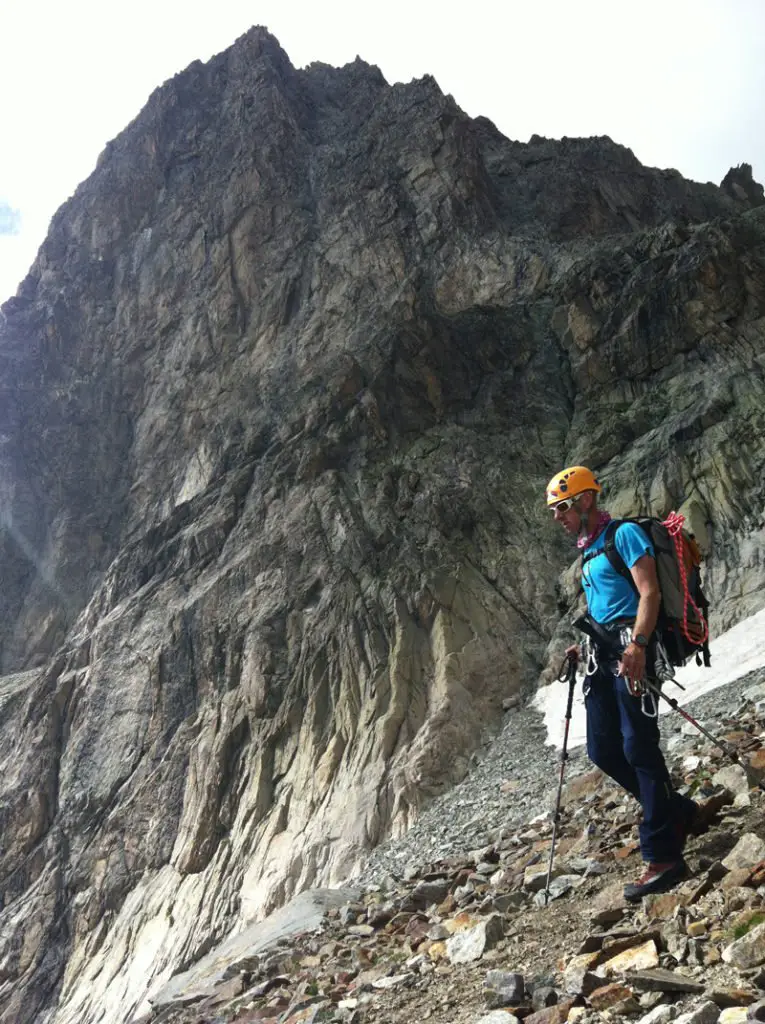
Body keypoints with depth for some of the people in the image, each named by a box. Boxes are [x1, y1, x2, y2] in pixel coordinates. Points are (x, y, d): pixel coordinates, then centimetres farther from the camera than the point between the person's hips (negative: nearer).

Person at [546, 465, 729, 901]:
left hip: (630, 649, -9)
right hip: (602, 653, 9)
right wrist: (586, 646, 15)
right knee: (603, 751, 8)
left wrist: (637, 645, -27)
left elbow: (649, 593, -16)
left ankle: (664, 857, -2)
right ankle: (683, 813, 23)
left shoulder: (624, 534, -7)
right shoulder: (588, 550, 20)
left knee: (639, 748, -9)